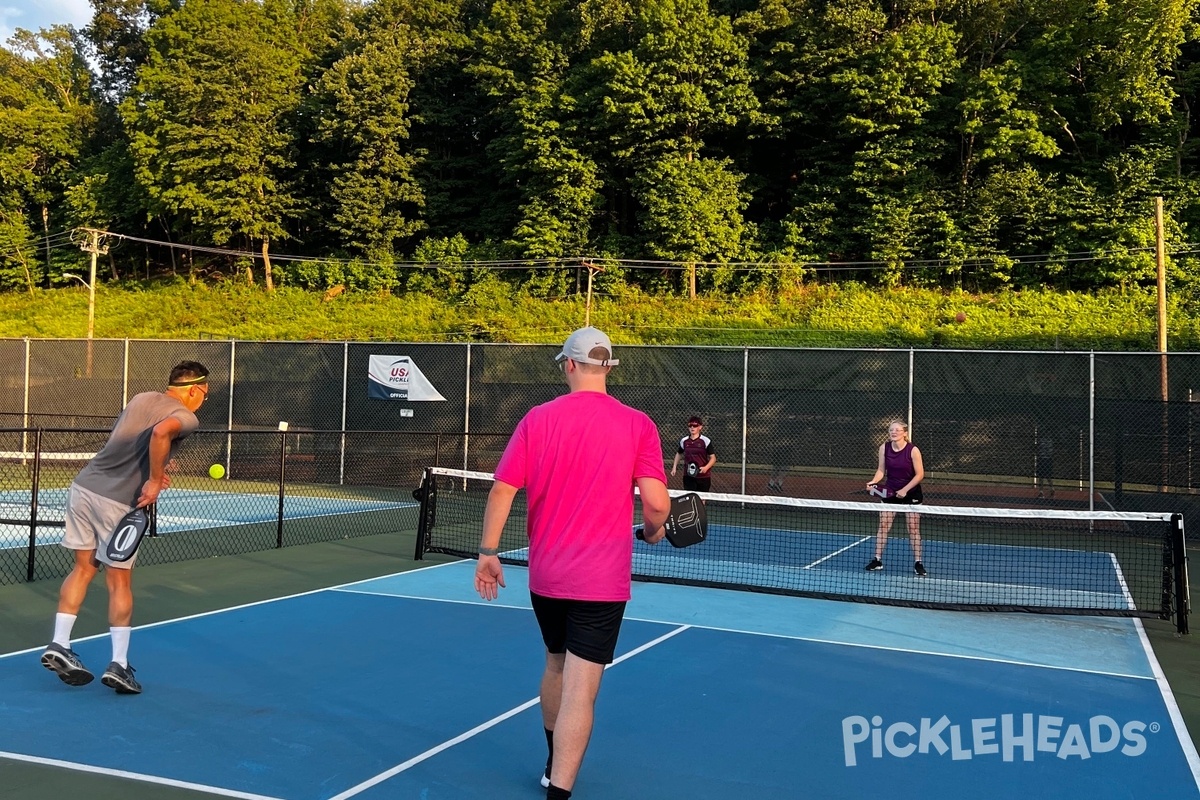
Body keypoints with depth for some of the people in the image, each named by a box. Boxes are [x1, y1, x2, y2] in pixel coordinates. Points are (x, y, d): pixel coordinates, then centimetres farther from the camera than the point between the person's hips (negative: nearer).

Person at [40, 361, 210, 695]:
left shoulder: (141, 398, 15)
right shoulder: (187, 417, -7)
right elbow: (161, 432, -30)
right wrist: (155, 480, -20)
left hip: (83, 485, 6)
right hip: (116, 502, -6)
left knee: (83, 568, 19)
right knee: (119, 582, 6)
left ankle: (58, 645, 19)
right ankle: (118, 665, 9)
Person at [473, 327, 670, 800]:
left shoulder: (538, 419, -3)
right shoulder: (637, 425, -8)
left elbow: (502, 490, -4)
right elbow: (656, 503, -14)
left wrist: (488, 552, 4)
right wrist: (654, 531, 8)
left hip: (545, 575, 4)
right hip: (602, 581, -3)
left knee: (556, 667, 24)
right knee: (580, 690, -1)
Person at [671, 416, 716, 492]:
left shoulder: (706, 441, -7)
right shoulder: (684, 441, 4)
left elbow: (713, 458, -5)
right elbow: (679, 454, 23)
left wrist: (706, 467, -21)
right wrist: (674, 467, 13)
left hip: (703, 476, -2)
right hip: (688, 476, 2)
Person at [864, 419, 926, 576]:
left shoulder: (913, 450, -18)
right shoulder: (884, 448, -8)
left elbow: (919, 474, -14)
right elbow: (881, 470, -1)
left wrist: (905, 490, -20)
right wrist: (873, 482, -20)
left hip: (911, 492, -3)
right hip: (890, 492, 3)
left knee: (913, 528, 0)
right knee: (883, 525, 1)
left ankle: (918, 563, 8)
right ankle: (877, 560, 8)